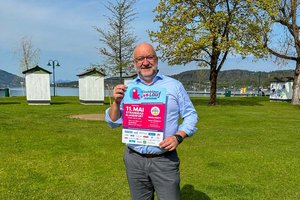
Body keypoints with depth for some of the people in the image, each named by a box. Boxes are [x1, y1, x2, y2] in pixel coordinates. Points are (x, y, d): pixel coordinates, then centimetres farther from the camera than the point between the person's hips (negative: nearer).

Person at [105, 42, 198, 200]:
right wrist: (116, 102, -13)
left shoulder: (174, 86, 1)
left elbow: (191, 115, 4)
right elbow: (113, 122, 6)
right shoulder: (127, 89, 5)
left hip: (164, 160, -2)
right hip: (134, 159, 2)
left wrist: (178, 137, -13)